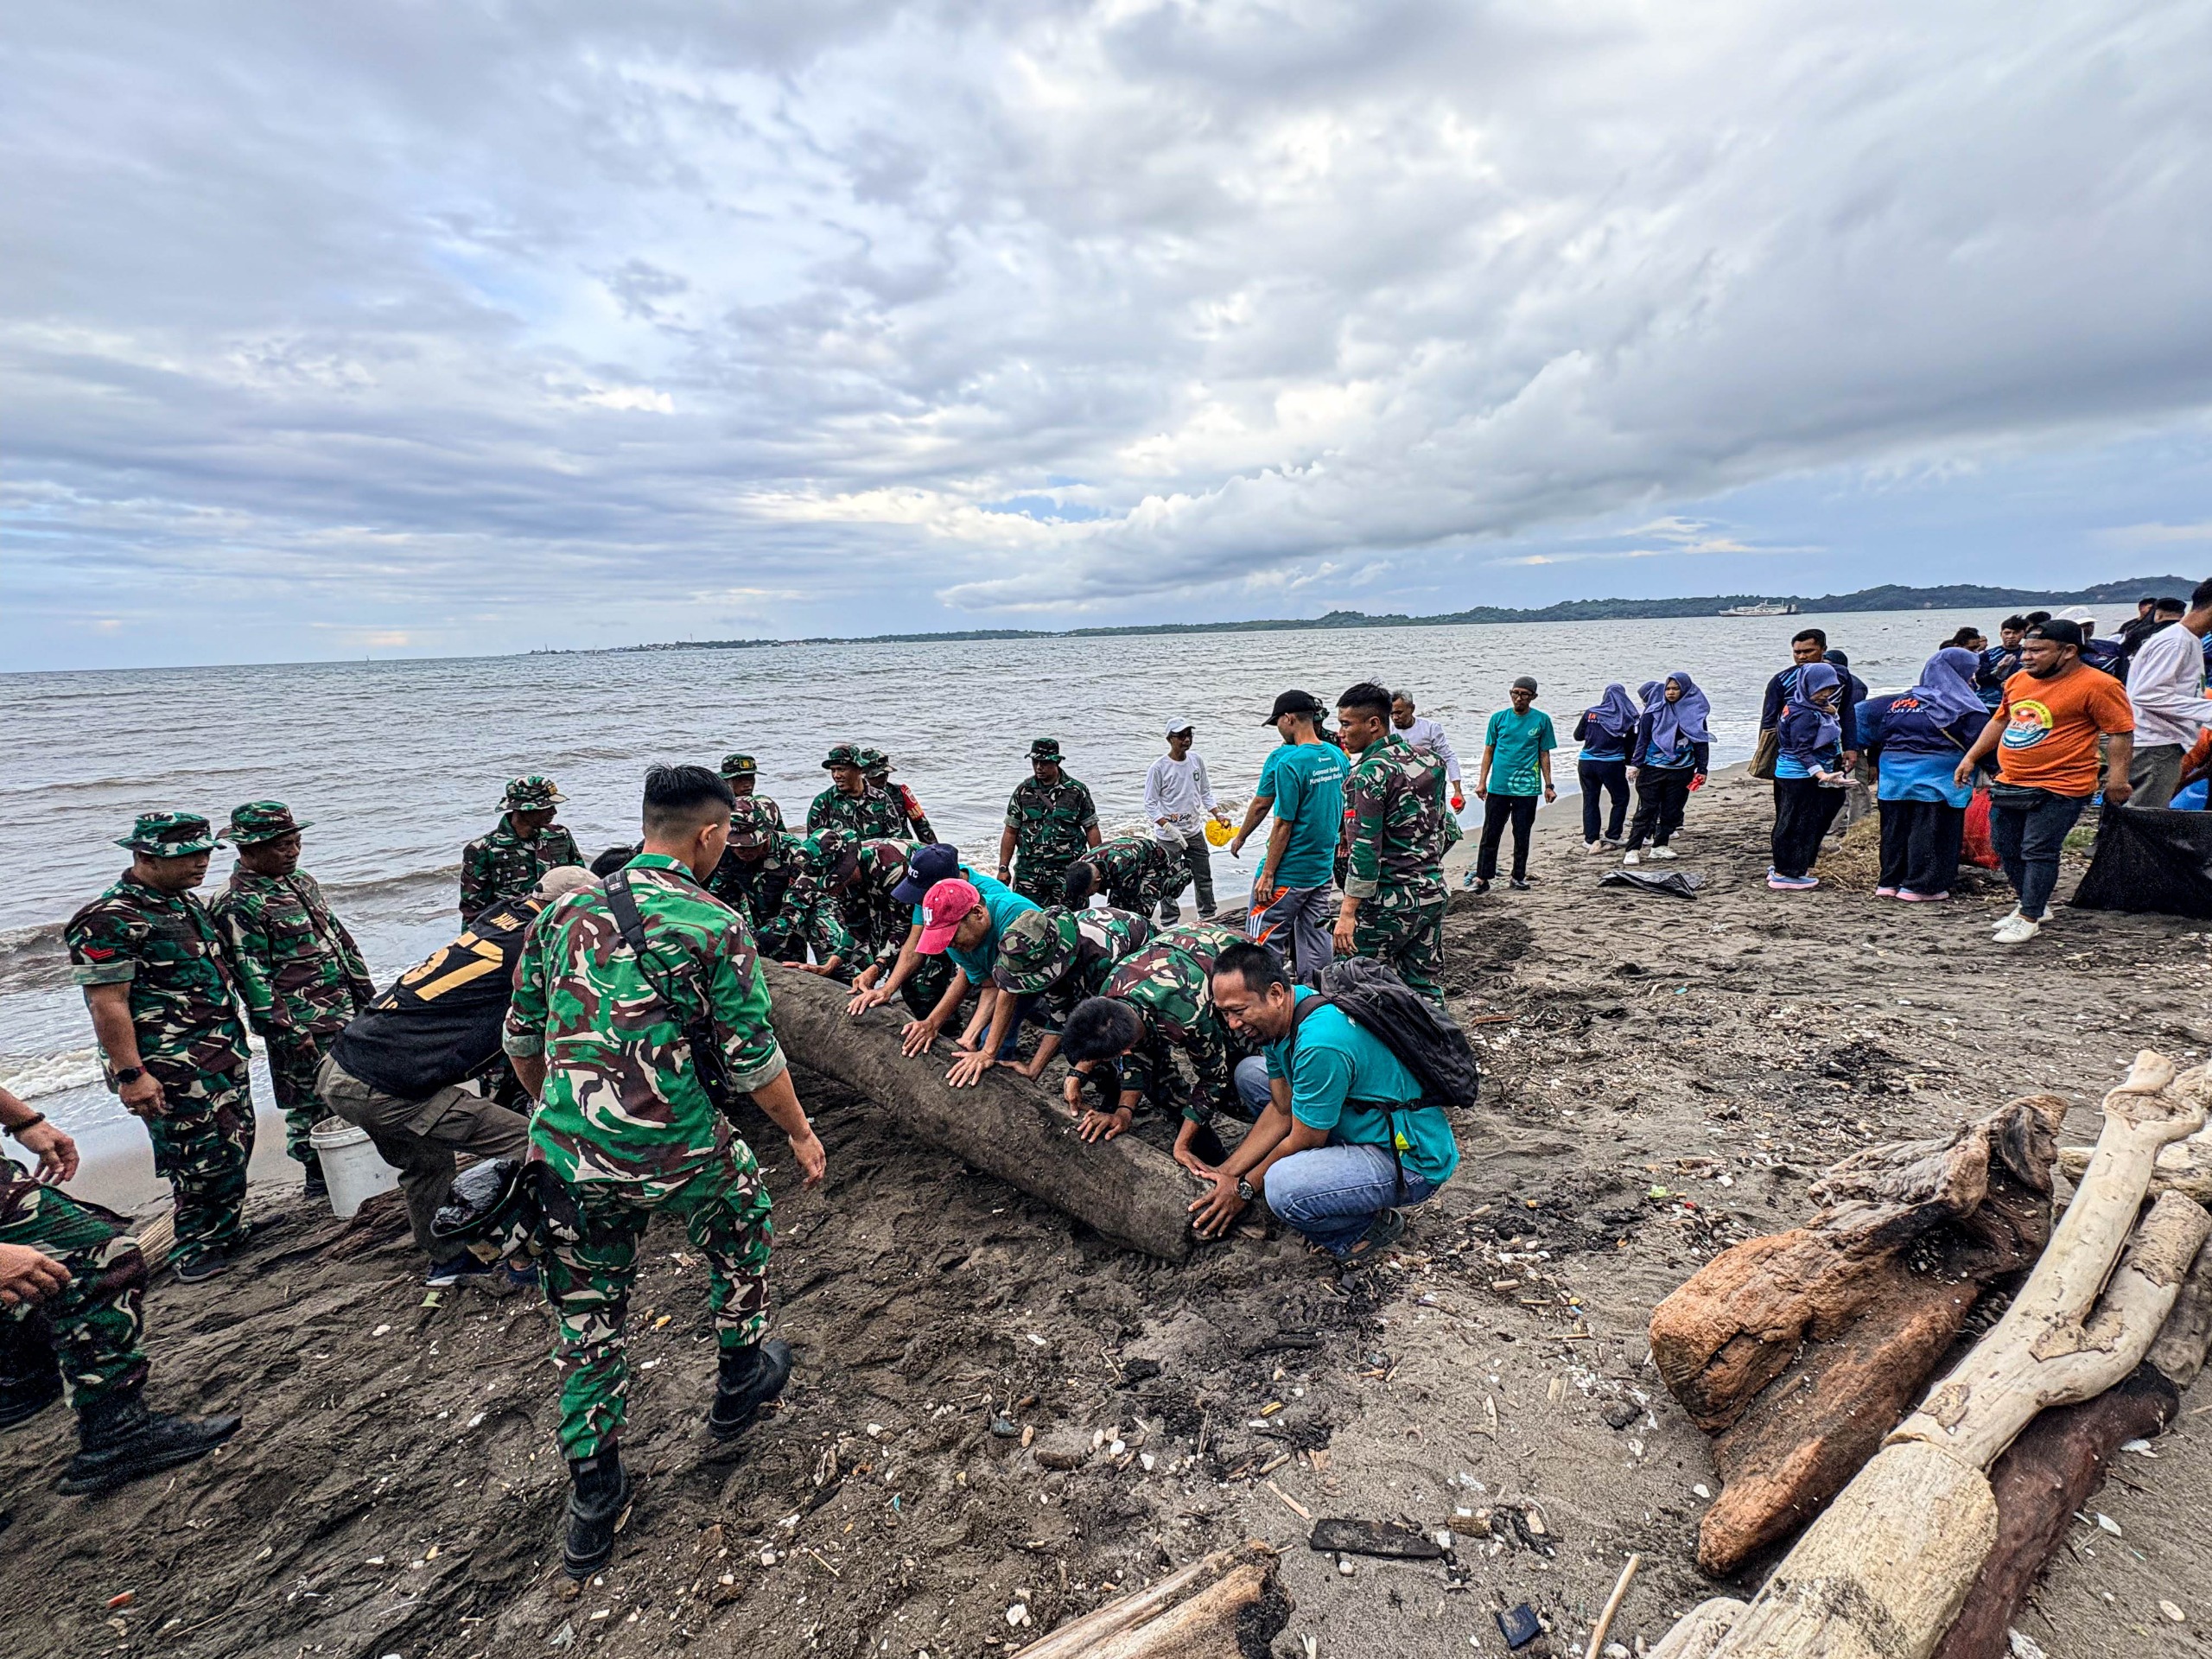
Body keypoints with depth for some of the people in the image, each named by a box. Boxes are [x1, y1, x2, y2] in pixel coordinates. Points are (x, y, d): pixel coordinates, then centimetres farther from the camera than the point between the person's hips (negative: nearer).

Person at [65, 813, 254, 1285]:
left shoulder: (184, 901, 12)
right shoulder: (111, 920, -17)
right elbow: (107, 1003, -19)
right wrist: (130, 1075, -21)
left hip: (225, 1056, 9)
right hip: (172, 1068, -9)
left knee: (236, 1146, 17)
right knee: (201, 1157, -1)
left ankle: (226, 1229, 34)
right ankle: (195, 1249, 17)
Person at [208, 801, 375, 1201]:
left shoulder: (301, 881, 11)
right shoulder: (236, 906, -14)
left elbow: (340, 937, 18)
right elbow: (252, 978, -17)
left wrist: (365, 991, 16)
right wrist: (288, 1032, -18)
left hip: (346, 1011, 8)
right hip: (303, 1026, -8)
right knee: (312, 1102, 3)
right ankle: (319, 1178, 18)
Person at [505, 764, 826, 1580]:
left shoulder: (565, 910, 4)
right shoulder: (714, 926, -14)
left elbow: (523, 1037, 13)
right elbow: (753, 1061, -12)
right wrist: (802, 1134, 4)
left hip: (567, 1157, 5)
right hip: (676, 1154, -4)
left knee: (586, 1323, 20)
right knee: (743, 1220, 27)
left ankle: (593, 1499, 34)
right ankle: (740, 1378, 42)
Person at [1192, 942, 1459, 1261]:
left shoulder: (1319, 1044, -32)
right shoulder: (1278, 1016, -4)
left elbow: (1303, 1141, -19)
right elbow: (1282, 1110, 5)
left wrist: (1244, 1189, -5)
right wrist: (1225, 1172, 2)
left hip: (1414, 1160, -9)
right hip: (1358, 1125, 10)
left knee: (1284, 1187, -34)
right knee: (1250, 1073, 9)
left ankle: (1368, 1229, -3)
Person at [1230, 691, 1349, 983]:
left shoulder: (1289, 762, -19)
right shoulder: (1337, 756, 6)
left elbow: (1284, 824, -19)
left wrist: (1267, 874, -13)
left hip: (1289, 874, -8)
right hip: (1323, 870, 8)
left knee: (1260, 945, 1)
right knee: (1316, 943, 15)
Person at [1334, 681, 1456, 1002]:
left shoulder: (1372, 771, -16)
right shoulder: (1428, 761, 9)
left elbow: (1366, 848, -21)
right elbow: (1447, 830, 17)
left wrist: (1348, 912, -20)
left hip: (1390, 901, -8)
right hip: (1434, 893, 8)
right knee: (1426, 987, 16)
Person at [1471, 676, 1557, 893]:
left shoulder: (1542, 720, 2)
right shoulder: (1498, 718, 3)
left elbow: (1544, 755, 7)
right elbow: (1489, 751, 7)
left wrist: (1548, 786, 5)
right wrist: (1482, 781, 2)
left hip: (1527, 788, 0)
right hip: (1498, 786, 0)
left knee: (1522, 835, 9)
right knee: (1490, 834, 1)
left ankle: (1519, 877, 22)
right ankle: (1482, 878, 7)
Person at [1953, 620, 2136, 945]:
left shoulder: (2096, 685, -12)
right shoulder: (2018, 680, 10)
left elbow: (2120, 732, -11)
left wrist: (2117, 777, -16)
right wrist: (1971, 758, 18)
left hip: (2059, 788, -8)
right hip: (2010, 783, 8)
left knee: (2038, 851, -7)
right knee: (2006, 848, 13)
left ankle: (2029, 918, 2)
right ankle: (2033, 905, 29)